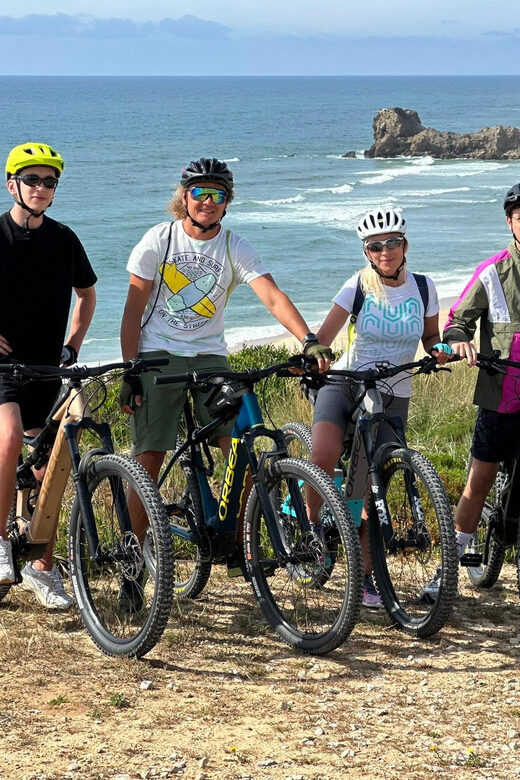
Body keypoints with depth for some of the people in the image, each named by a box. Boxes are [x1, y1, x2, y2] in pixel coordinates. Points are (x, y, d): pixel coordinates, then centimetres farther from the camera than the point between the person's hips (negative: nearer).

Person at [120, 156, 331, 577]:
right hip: (157, 355, -1)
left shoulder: (236, 249, -2)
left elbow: (273, 296, -16)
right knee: (150, 457, -7)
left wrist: (309, 340, -32)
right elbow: (134, 310, -2)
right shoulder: (159, 239, -4)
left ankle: (239, 547, 1)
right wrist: (129, 373, -9)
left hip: (209, 356, 2)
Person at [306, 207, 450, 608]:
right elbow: (325, 334, -15)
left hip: (392, 397, 2)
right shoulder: (358, 286, -6)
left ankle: (364, 576, 13)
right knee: (324, 459, -28)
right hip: (344, 384, -2)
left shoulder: (423, 287, 0)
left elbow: (430, 336, 13)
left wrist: (438, 348, -11)